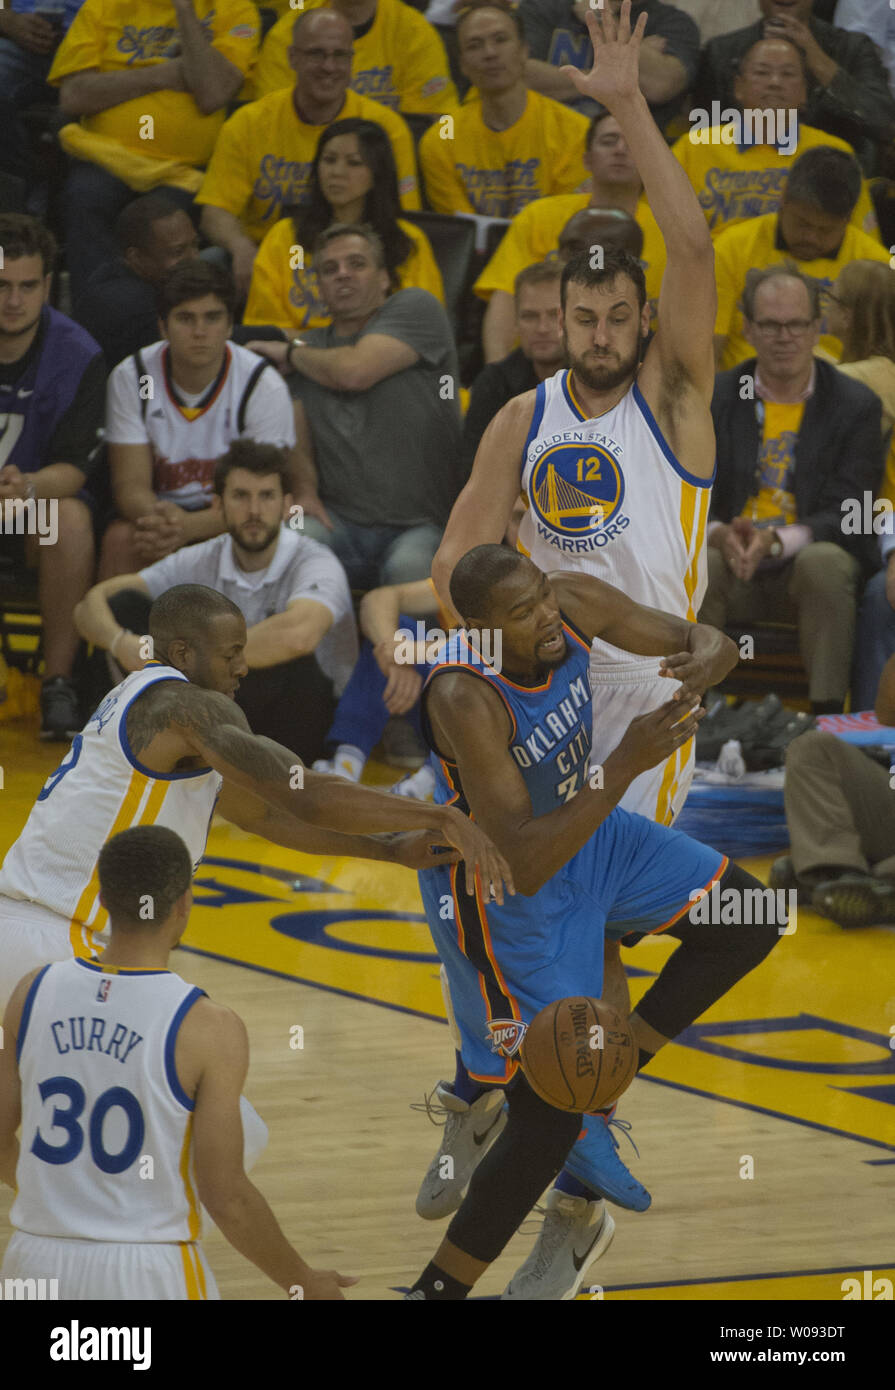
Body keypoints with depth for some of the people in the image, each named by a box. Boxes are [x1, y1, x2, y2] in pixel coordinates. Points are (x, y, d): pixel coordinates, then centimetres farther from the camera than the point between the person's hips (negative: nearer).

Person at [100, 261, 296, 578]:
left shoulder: (263, 386, -12)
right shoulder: (130, 378, -6)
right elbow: (130, 485, -9)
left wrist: (188, 527, -36)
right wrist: (158, 518, -36)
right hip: (161, 512, 1)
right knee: (119, 539, -30)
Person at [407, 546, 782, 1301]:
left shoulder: (575, 604, -18)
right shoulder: (464, 699, -37)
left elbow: (706, 640, -4)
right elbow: (525, 864, -39)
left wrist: (705, 662, -29)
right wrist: (626, 764, -44)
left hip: (580, 826, 8)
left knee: (745, 924, 7)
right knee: (548, 1120, -9)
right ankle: (435, 1289, 4)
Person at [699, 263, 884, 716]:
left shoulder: (856, 405, 2)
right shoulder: (713, 399, 9)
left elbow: (847, 518, -6)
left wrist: (776, 541, -25)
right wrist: (721, 536, -22)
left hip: (811, 564, -1)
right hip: (734, 566, 1)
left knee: (824, 562, -36)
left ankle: (827, 712, -31)